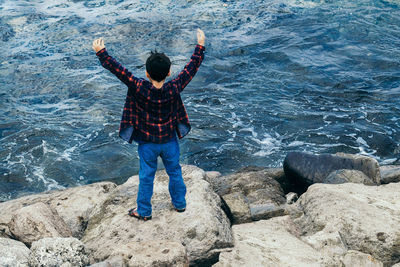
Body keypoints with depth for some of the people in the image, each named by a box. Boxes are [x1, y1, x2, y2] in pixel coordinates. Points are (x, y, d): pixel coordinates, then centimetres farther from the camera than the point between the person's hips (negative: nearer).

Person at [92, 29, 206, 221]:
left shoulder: (139, 88, -25)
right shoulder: (174, 89, -20)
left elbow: (117, 69, -21)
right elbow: (192, 68, -10)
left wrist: (101, 52, -12)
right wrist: (200, 46, 1)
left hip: (147, 142, -1)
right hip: (169, 140, 2)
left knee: (146, 176, 14)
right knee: (174, 172, 22)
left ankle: (144, 211, 28)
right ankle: (180, 203, 38)